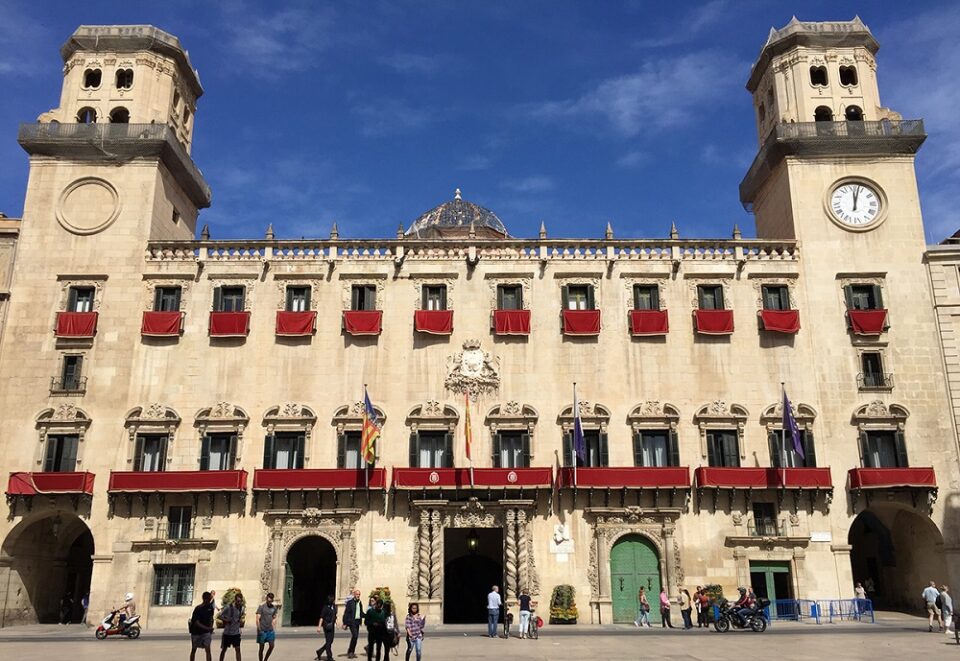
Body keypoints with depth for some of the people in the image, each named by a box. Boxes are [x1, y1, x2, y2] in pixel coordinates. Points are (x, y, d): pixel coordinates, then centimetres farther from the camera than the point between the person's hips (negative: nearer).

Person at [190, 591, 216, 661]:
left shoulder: (210, 607, -5)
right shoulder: (198, 609, -18)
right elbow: (197, 622, -23)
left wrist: (211, 628, 4)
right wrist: (207, 628, -32)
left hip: (206, 632, 2)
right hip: (196, 632, -2)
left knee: (207, 649, -10)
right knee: (193, 649, 13)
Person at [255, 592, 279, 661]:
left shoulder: (274, 607, 7)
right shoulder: (261, 606, -8)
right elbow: (258, 619, -11)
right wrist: (259, 629, -19)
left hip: (270, 630, 4)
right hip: (262, 630, -4)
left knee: (271, 646, 1)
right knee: (261, 648, 3)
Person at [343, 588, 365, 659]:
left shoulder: (360, 602, 13)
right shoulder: (350, 602, -7)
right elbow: (346, 613, -8)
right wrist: (345, 623, -13)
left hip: (357, 622, 6)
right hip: (351, 621, -6)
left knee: (355, 637, 8)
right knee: (354, 635, -16)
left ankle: (352, 652, 17)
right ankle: (350, 651, -4)